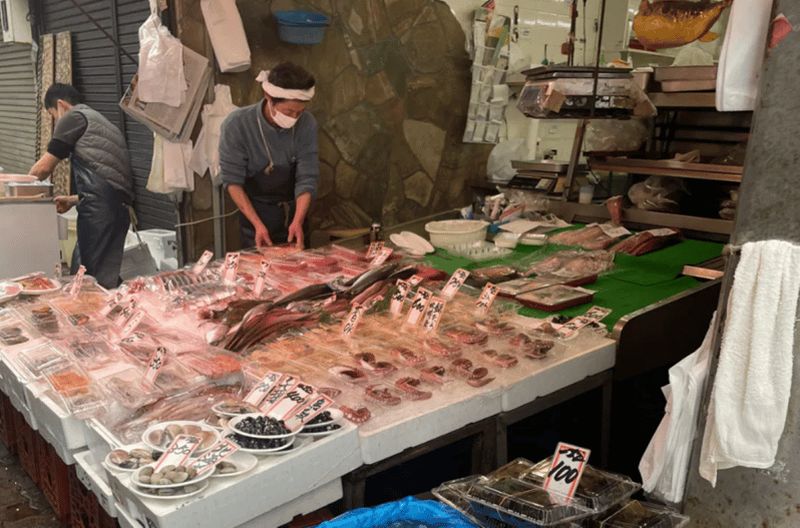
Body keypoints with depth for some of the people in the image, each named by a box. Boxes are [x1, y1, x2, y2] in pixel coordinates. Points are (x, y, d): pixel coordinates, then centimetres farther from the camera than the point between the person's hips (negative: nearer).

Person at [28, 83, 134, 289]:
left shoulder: (73, 116, 5)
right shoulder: (98, 121, 31)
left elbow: (44, 167, 4)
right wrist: (74, 200, 36)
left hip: (100, 207, -8)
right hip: (120, 204, 8)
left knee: (96, 275, -7)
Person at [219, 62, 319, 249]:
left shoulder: (307, 124, -17)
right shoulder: (237, 125, -22)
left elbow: (307, 178, -15)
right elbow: (233, 181, -16)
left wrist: (298, 221, -28)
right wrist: (258, 224, -24)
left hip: (293, 213, 2)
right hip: (255, 212, -2)